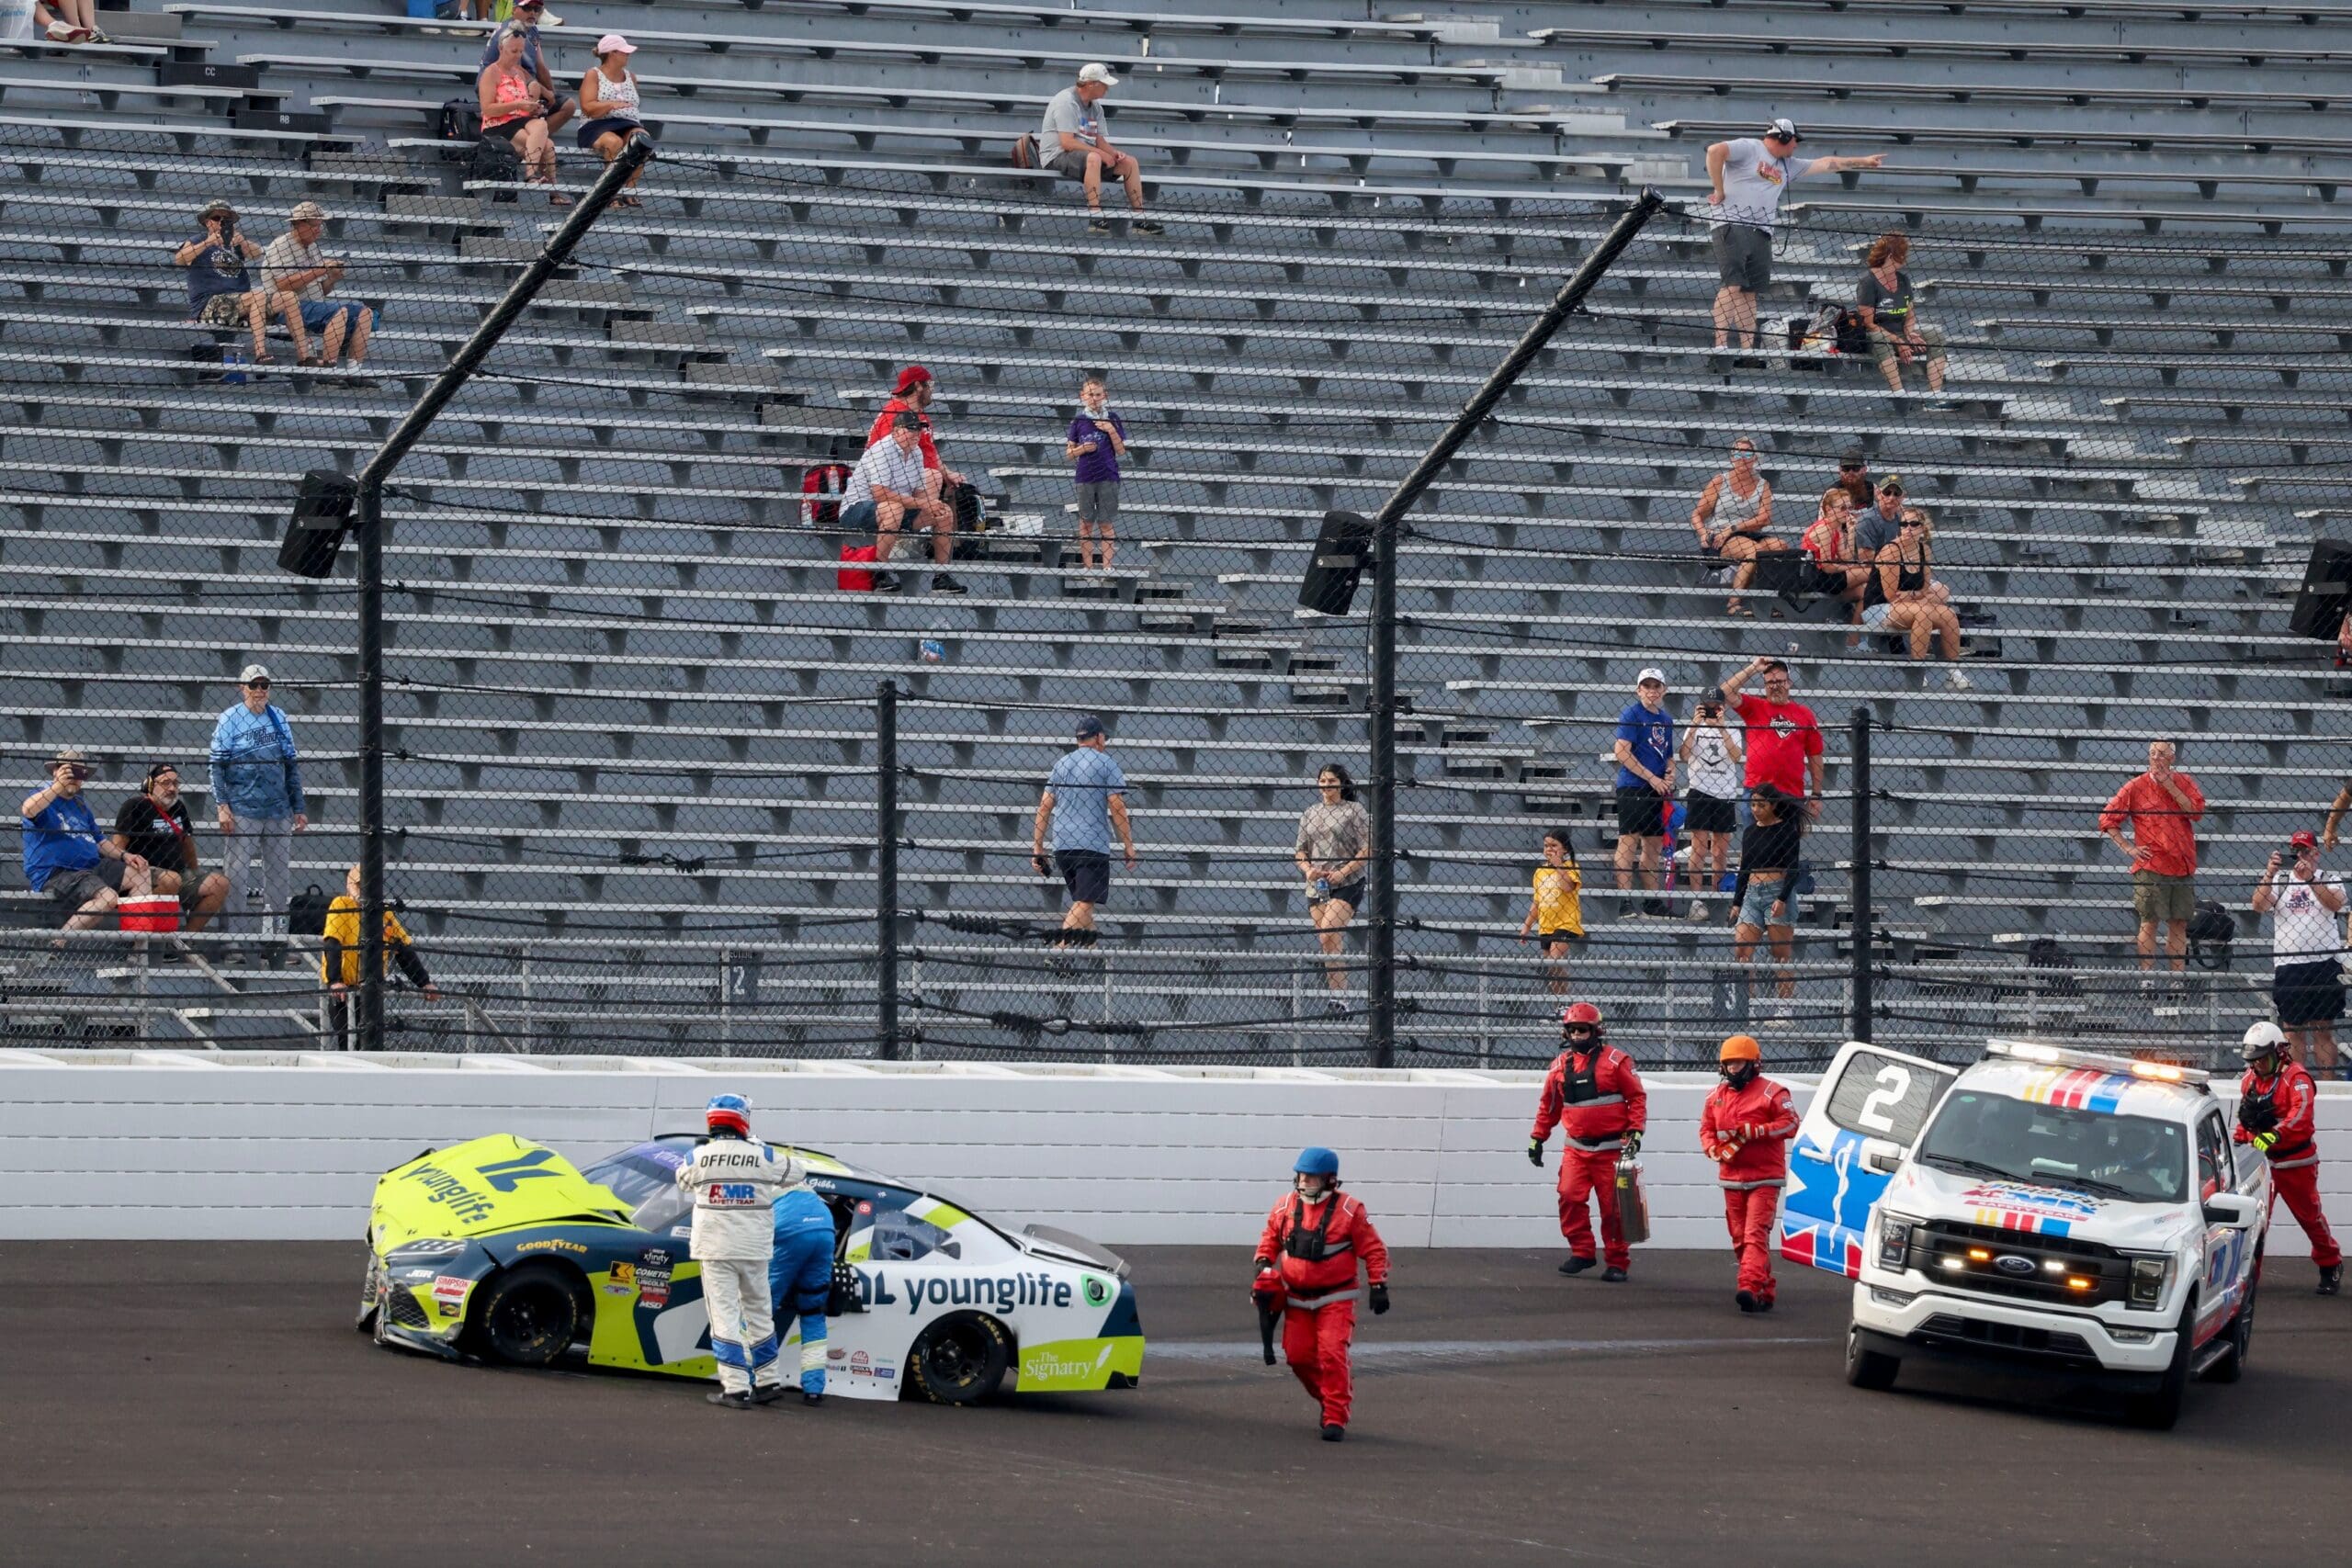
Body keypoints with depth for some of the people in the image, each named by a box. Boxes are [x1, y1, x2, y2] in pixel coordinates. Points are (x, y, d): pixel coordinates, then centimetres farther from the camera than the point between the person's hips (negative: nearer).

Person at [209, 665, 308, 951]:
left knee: (279, 873, 7)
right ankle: (235, 934, -4)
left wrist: (299, 808, 12)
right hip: (242, 809, -4)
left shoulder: (279, 718, 12)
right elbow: (217, 764, -3)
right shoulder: (230, 719, 0)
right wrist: (221, 805, -13)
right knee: (237, 873, -7)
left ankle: (275, 933, 15)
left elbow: (292, 765, 15)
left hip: (278, 810, 4)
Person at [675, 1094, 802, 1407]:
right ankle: (768, 1381, 23)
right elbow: (797, 1172, 13)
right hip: (755, 1251, 2)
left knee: (724, 1315, -1)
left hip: (716, 1251, -2)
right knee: (758, 1312, 16)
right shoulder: (763, 1157, -5)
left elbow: (684, 1179, 15)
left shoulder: (700, 1157, -7)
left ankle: (736, 1388, -8)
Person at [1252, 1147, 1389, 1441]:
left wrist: (1379, 1286, -9)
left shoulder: (1349, 1210, -10)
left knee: (1332, 1354, -15)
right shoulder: (1285, 1206, 1)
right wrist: (1264, 1262, -1)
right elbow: (1270, 1236, 17)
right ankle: (1328, 1399, 26)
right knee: (1298, 1355, 2)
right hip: (1297, 1299, 5)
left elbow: (1374, 1249, -5)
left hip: (1335, 1298, -5)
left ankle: (1336, 1419, -9)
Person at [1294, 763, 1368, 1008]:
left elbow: (1367, 849, -4)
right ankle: (1338, 999, 4)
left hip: (1347, 884, -5)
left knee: (1328, 935, -21)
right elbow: (1300, 849, 19)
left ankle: (1339, 999, -22)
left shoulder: (1354, 810, 1)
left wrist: (1343, 872, -14)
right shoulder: (1310, 814, 16)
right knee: (1329, 942, 1)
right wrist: (1307, 868, -3)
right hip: (1317, 885, 5)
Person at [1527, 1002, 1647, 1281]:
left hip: (1610, 1149, -3)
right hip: (1576, 1148, 4)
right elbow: (1548, 1104, 20)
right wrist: (1537, 1138, 19)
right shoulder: (1561, 1065, 10)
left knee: (1613, 1207, -1)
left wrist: (1635, 1132, -9)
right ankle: (1582, 1252, 0)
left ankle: (1617, 1263, 8)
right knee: (1570, 1197, -13)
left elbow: (1637, 1097, 0)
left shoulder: (1615, 1061, -3)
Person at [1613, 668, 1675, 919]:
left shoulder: (1666, 719, 16)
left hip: (1656, 790, 8)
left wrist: (1670, 775, 3)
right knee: (1629, 840, -11)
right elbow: (1622, 752, -13)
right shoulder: (1632, 714, -5)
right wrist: (1651, 778, -14)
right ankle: (1624, 902, -14)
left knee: (1653, 843, 10)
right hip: (1632, 786, -8)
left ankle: (1652, 901, 16)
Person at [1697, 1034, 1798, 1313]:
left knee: (1755, 1235, -18)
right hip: (1731, 1178, 7)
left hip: (1764, 1178, -7)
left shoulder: (1771, 1093, -6)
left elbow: (1791, 1124, -12)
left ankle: (1750, 1288, -28)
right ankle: (1764, 1292, 17)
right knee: (1740, 1239, 7)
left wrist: (1753, 1132, -20)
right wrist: (1713, 1149, -4)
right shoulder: (1717, 1096, 13)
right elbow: (1706, 1129, 18)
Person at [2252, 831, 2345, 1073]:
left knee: (2324, 1030, 0)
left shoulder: (2329, 880, 7)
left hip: (2325, 964, -1)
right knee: (2293, 1030, 2)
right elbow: (2259, 906, -3)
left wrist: (2310, 879, -24)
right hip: (2288, 966, 1)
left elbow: (2336, 903, -13)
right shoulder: (2280, 880, 11)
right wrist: (2269, 874, -17)